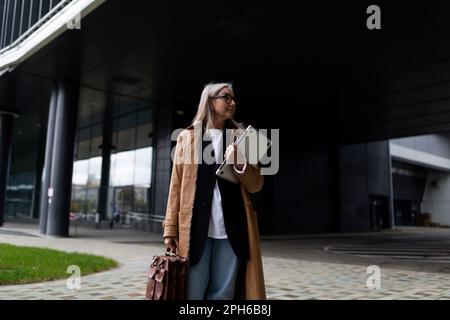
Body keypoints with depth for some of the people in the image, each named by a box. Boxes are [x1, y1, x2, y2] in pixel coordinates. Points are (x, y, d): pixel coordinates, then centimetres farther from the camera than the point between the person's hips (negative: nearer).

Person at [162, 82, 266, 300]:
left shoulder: (240, 137, 12)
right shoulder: (187, 136, 10)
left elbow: (256, 185, 9)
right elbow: (176, 185, 7)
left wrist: (239, 164, -10)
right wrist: (171, 229, 0)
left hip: (231, 227, 1)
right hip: (195, 227, -1)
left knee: (223, 294, 5)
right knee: (193, 292, 1)